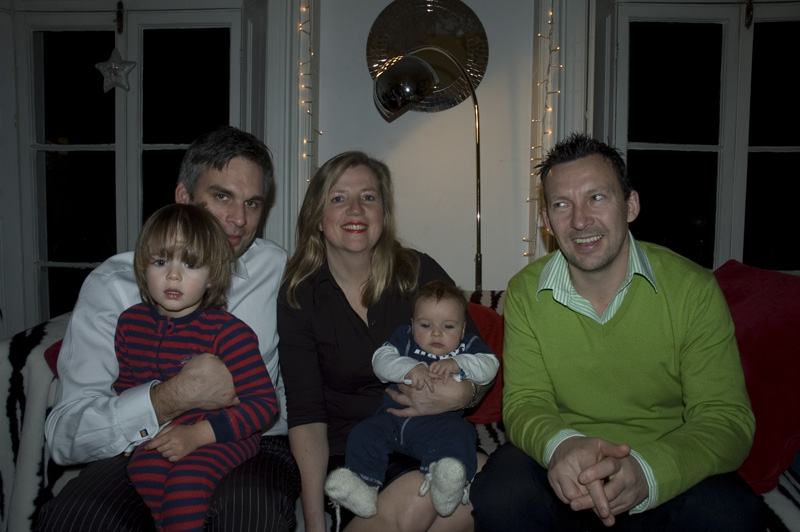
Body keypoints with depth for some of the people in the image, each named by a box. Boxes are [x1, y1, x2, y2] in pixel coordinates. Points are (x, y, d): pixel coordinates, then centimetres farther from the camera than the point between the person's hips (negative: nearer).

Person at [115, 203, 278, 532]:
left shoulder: (227, 331, -15)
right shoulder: (131, 322, 4)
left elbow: (264, 402, -17)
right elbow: (124, 383, 21)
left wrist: (198, 433, -22)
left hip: (220, 436, -4)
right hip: (156, 436, 5)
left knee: (187, 477, -30)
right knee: (144, 468, -25)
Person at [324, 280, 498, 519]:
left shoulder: (468, 346, 14)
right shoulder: (404, 338, 15)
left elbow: (489, 366, -3)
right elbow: (380, 360, -1)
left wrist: (457, 364, -20)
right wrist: (410, 368, -20)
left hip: (440, 421, -3)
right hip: (393, 415, 3)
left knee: (458, 434, -33)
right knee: (364, 433, -17)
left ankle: (447, 485, -53)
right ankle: (363, 485, -24)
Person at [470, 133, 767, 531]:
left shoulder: (693, 290, -10)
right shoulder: (525, 292, -5)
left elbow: (726, 417, -12)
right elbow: (525, 400, -6)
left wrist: (647, 472, -33)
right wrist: (559, 444, -32)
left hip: (667, 466, 1)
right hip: (560, 467, 0)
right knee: (501, 494, -29)